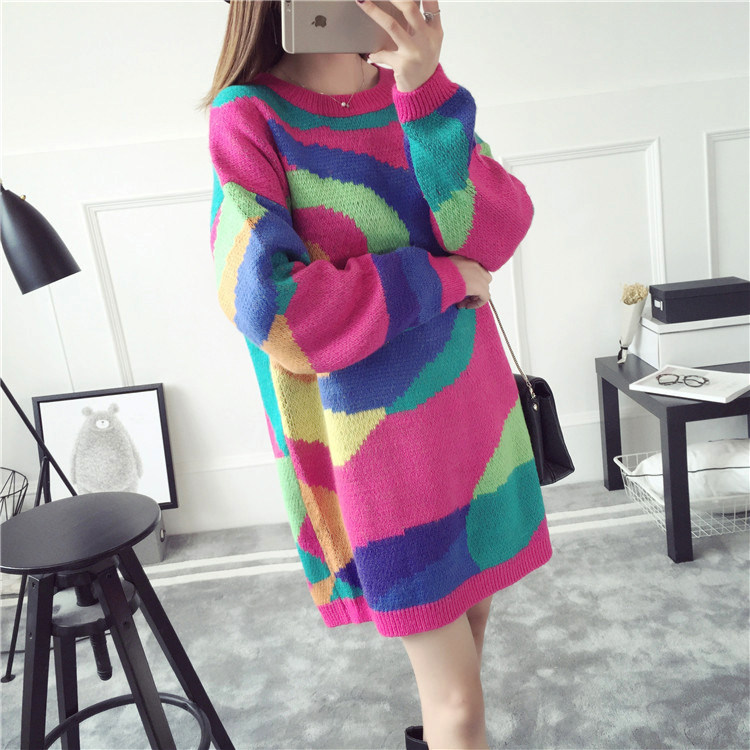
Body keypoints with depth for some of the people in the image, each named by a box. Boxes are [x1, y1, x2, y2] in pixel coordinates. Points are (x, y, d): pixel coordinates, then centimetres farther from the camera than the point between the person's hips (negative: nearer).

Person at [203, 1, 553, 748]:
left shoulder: (411, 90, 5)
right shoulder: (248, 118, -10)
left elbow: (495, 235, -9)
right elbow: (274, 312, -20)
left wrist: (427, 89, -21)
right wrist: (439, 279, -14)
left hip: (472, 412, 6)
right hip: (375, 445, -5)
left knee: (472, 608, 22)